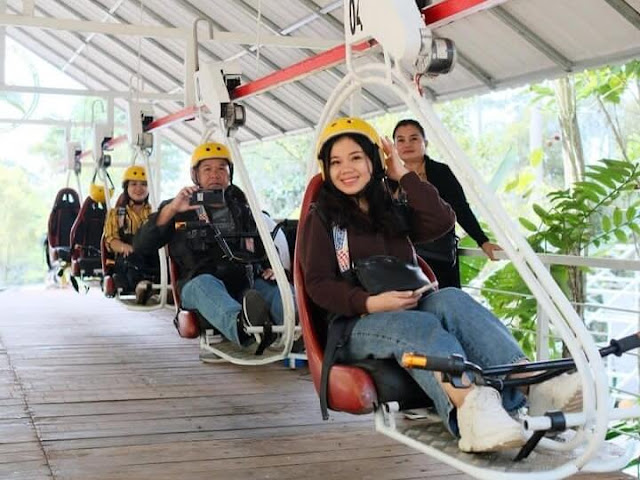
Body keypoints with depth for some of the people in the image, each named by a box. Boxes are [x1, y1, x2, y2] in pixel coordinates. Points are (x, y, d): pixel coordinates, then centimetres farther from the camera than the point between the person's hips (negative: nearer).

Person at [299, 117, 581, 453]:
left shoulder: (392, 212, 24)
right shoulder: (321, 219, 10)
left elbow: (442, 221, 5)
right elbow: (318, 285, -2)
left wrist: (404, 175, 6)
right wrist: (370, 303, -18)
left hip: (408, 310, 5)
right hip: (352, 324, -4)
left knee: (450, 300, -30)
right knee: (417, 325, -37)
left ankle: (533, 381, -51)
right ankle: (471, 406, -70)